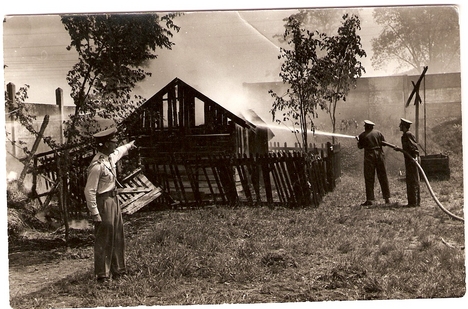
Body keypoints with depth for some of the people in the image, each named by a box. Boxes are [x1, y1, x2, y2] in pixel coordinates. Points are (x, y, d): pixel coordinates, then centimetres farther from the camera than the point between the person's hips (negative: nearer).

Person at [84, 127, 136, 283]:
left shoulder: (110, 157, 5)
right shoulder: (97, 166, -23)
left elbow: (118, 152, 32)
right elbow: (89, 191, -22)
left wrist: (129, 146, 51)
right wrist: (94, 212, -23)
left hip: (113, 200, 10)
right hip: (103, 202, -10)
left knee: (117, 238, 17)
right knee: (104, 241, -1)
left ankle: (117, 270, 29)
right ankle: (102, 275, 9)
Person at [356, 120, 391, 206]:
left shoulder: (363, 135, -3)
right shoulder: (378, 133, 5)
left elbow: (360, 146, 3)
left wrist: (358, 140, 20)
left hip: (369, 156, -3)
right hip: (379, 155, 3)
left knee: (369, 178, 1)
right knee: (383, 177, 9)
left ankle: (370, 199, -2)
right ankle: (387, 198, 11)